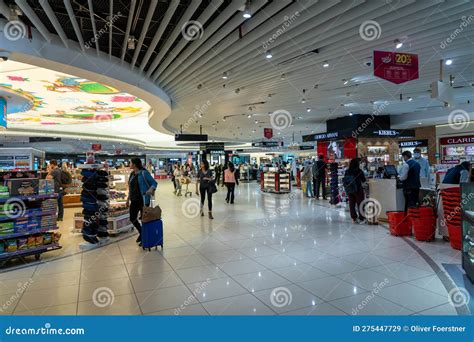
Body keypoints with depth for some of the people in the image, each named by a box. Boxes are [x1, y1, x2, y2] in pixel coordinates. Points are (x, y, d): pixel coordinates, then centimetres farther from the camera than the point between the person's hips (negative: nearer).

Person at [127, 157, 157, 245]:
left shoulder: (144, 173, -13)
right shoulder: (132, 174, 7)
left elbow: (154, 183, -10)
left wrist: (151, 189, -29)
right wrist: (128, 198, 17)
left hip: (143, 200, -7)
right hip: (134, 200, 7)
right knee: (132, 218, 10)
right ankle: (141, 233, 35)